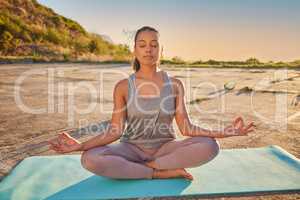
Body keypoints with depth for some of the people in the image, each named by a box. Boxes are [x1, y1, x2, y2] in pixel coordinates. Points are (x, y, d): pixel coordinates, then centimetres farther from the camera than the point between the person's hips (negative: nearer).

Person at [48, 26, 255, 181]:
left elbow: (186, 127, -4)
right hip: (132, 149, 0)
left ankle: (148, 166, -15)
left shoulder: (175, 84, -3)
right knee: (90, 159, -30)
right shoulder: (123, 87, -6)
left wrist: (223, 132, -16)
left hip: (165, 148, 1)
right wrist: (80, 145, -20)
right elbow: (115, 131, -8)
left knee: (210, 146, -26)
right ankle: (162, 172, -19)